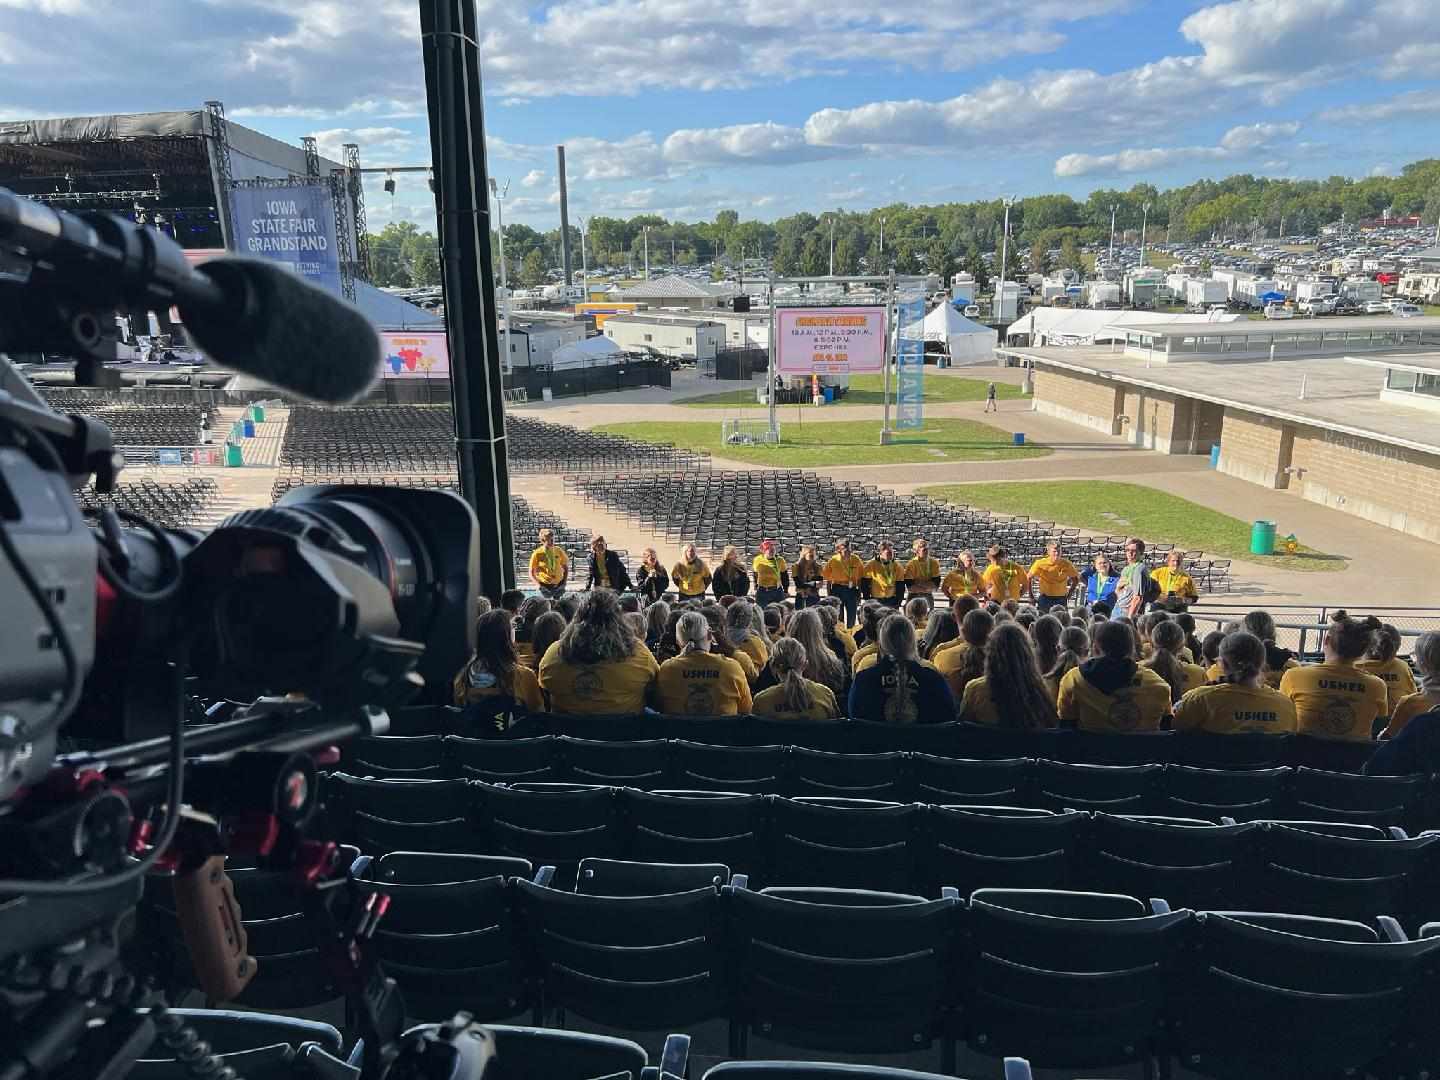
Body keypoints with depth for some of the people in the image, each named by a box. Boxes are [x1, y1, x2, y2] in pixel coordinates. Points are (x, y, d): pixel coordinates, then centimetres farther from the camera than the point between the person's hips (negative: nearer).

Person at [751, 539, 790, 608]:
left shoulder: (780, 560, -2)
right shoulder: (757, 560, -2)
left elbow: (784, 576, 7)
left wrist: (785, 591, 6)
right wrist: (756, 588, 15)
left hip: (777, 592, 0)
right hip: (762, 592, 0)